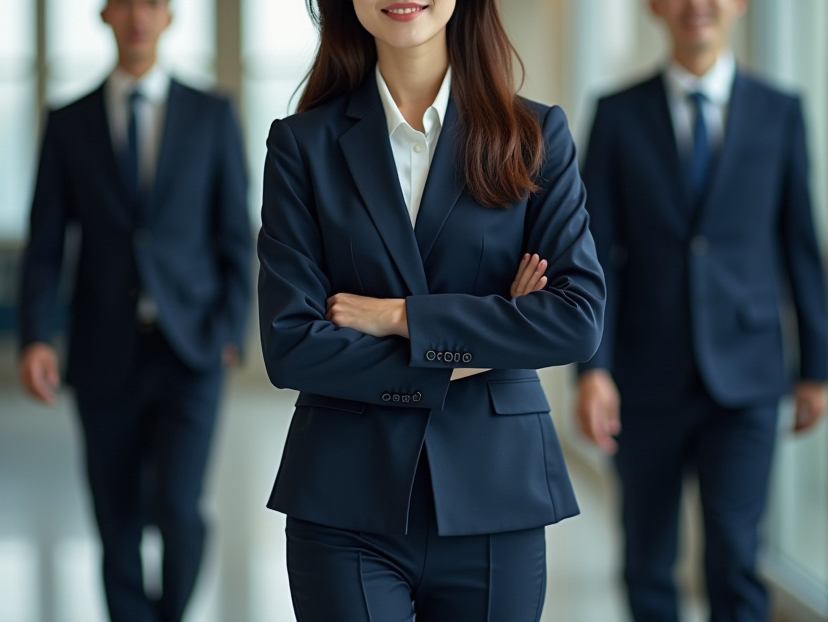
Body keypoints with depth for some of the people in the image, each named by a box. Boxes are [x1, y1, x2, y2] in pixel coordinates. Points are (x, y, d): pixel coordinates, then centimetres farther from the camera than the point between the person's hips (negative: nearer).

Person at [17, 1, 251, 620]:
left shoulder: (212, 115, 4)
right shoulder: (69, 123, 6)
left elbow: (236, 235, 4)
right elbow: (44, 246, 3)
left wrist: (231, 334, -7)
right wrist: (35, 339, -10)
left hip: (189, 356, -1)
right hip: (105, 361, 2)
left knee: (176, 506, -16)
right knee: (119, 528, 5)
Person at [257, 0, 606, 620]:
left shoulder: (537, 134, 3)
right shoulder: (304, 144, 2)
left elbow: (579, 317, -8)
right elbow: (289, 345, -5)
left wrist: (401, 317, -11)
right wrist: (465, 358, -10)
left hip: (493, 498, 1)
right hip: (347, 508, 0)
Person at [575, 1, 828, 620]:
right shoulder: (619, 114, 2)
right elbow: (598, 251, -1)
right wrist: (593, 366, -10)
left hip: (744, 379, 0)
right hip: (647, 377, 1)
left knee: (735, 555, -9)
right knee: (648, 563, 10)